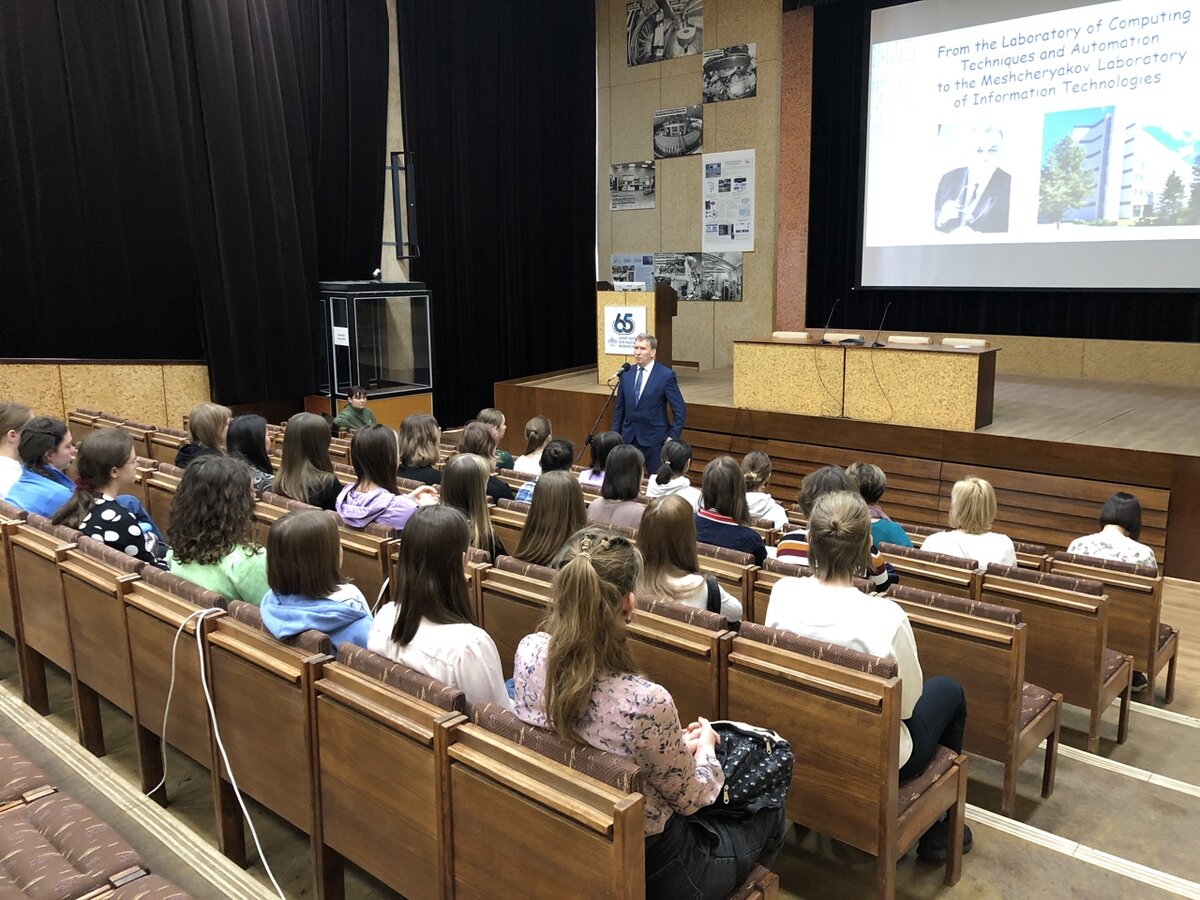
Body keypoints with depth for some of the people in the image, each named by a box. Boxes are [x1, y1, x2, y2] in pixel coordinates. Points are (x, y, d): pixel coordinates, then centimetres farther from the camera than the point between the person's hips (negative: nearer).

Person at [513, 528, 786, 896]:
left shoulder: (528, 653, -19)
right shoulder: (646, 702, -37)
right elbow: (690, 799, -17)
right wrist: (706, 746, 4)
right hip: (645, 864, -5)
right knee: (771, 818, 24)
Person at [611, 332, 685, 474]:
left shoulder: (666, 375, -9)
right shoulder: (626, 374, 5)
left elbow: (680, 410, -7)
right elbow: (619, 408, 12)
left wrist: (673, 437, -11)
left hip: (654, 438, -4)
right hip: (628, 437, 4)